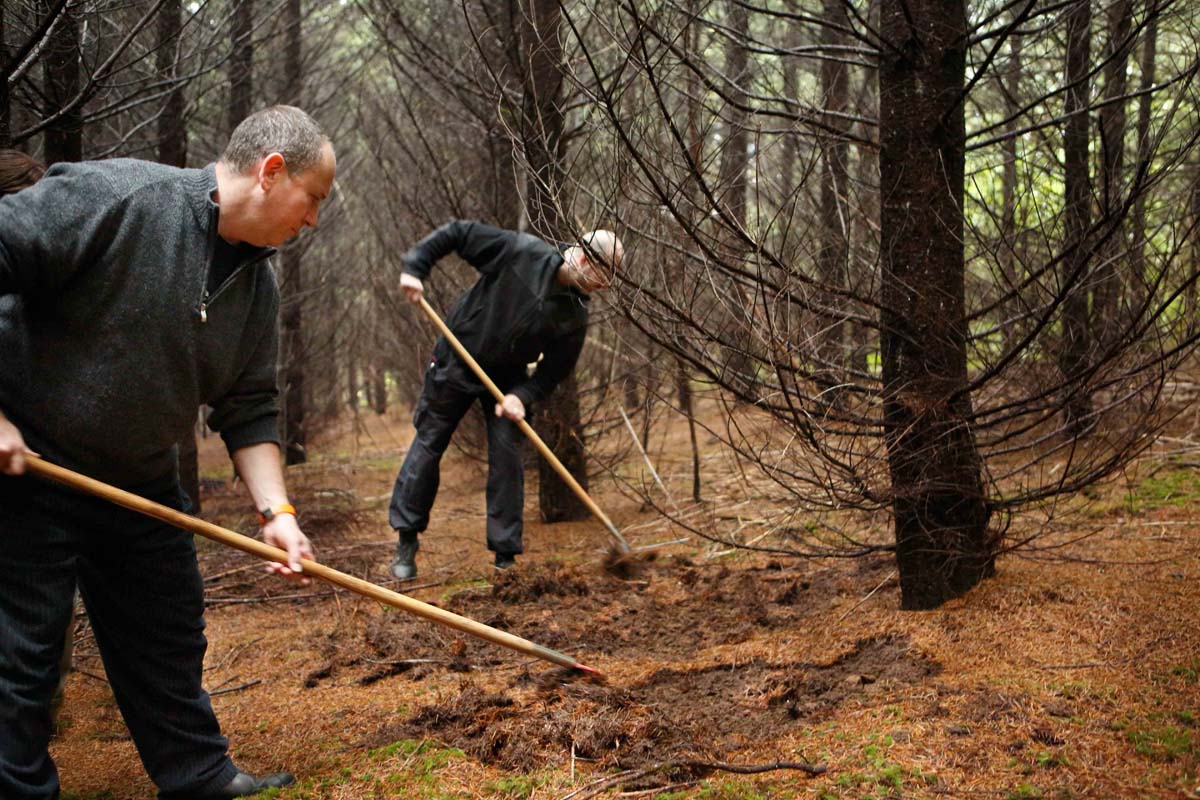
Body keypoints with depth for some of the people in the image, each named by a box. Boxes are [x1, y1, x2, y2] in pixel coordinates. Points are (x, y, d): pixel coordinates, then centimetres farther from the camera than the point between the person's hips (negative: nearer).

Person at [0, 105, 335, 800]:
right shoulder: (112, 198, -22)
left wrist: (277, 511, -7)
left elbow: (250, 408, 4)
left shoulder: (257, 282, 1)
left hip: (141, 483, 8)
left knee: (170, 639, 16)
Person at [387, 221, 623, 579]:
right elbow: (456, 234, -15)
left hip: (508, 379, 3)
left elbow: (554, 369, -7)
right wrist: (414, 267, -22)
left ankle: (506, 556, 3)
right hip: (455, 364, -2)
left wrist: (522, 396, -24)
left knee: (507, 458, -4)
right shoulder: (520, 251, -22)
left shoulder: (574, 316, -12)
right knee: (428, 445, 3)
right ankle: (406, 541, 14)